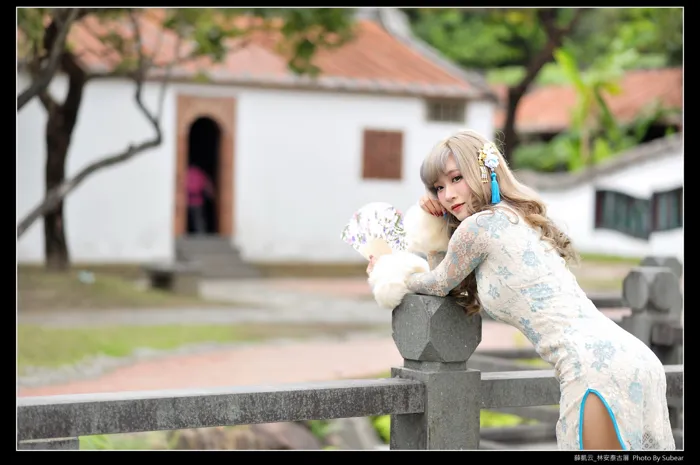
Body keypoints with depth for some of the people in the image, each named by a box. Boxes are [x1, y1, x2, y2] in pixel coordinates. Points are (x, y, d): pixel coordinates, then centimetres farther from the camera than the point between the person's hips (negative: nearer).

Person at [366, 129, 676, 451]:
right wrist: (434, 225, 25)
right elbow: (450, 291, 33)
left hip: (599, 369, -9)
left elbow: (439, 285, 14)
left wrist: (387, 273, 29)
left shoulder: (480, 225, -3)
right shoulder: (515, 220, 25)